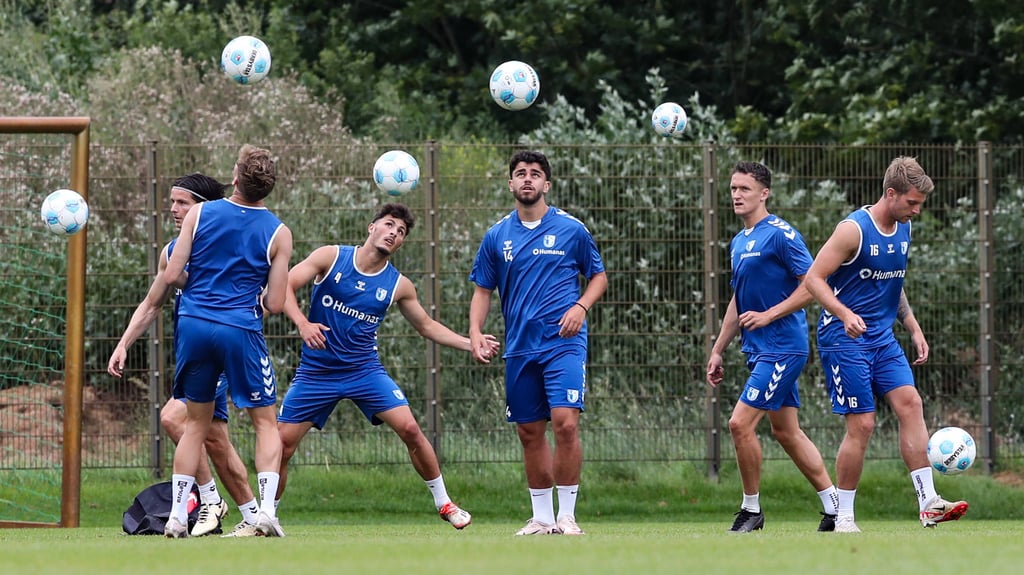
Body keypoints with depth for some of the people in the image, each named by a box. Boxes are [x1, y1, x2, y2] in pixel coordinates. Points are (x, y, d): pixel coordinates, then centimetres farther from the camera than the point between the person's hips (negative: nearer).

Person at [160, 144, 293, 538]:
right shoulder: (278, 233, -2)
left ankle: (177, 516, 10)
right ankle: (266, 509, -9)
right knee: (266, 422, 8)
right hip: (241, 330, -2)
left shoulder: (199, 214, 0)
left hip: (193, 325, 2)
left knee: (195, 423, 14)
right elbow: (274, 303, -3)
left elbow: (172, 276, -1)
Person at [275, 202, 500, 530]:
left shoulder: (398, 285, 2)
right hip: (316, 371, -1)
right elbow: (285, 286, -9)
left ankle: (443, 503, 5)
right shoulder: (331, 258, -4)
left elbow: (427, 326, 16)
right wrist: (303, 324, -26)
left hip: (365, 369, 1)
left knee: (410, 429, -13)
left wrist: (471, 344, 4)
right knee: (282, 443, -7)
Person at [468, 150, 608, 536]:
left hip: (564, 342, -3)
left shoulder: (571, 229, 1)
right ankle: (542, 518, 15)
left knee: (565, 422, -16)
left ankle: (567, 515, -8)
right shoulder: (497, 236, 8)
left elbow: (599, 276, 10)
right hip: (519, 347, 3)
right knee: (530, 432, 6)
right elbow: (483, 290, 13)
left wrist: (581, 306, -8)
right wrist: (475, 332, -1)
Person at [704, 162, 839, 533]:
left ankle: (751, 509, -1)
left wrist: (768, 315, -19)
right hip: (760, 350, 9)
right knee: (785, 431, 11)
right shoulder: (738, 243, 16)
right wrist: (718, 351, 22)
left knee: (741, 423, -13)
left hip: (781, 347, -9)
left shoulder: (780, 234, -12)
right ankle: (833, 506, 19)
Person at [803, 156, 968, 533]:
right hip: (844, 340, -7)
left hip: (883, 338, 7)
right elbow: (813, 279, -16)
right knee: (862, 424, -9)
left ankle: (928, 504, -12)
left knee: (909, 403, -9)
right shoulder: (854, 229, -15)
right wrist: (844, 314, -30)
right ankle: (843, 518, 2)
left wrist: (914, 329, 17)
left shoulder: (904, 230, 9)